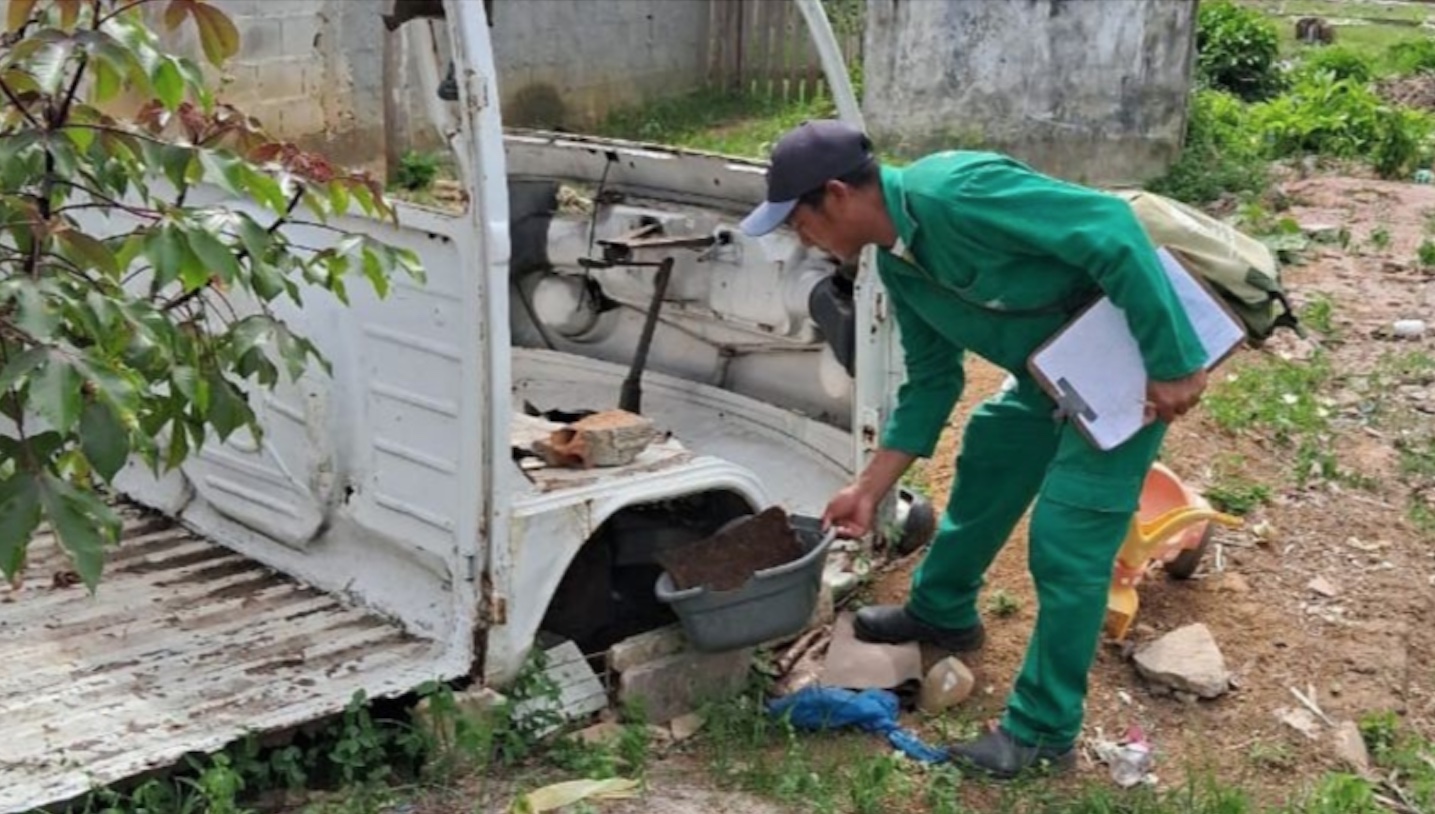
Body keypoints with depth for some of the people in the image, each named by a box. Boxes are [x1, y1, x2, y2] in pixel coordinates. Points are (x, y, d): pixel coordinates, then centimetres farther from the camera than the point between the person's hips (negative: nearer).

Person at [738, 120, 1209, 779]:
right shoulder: (896, 260, 1)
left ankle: (1043, 731, 7)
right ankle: (941, 614, 46)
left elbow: (1113, 230, -33)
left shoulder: (956, 193, -30)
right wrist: (869, 490, 11)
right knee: (984, 466, 23)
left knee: (1066, 545, -7)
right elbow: (931, 380, 10)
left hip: (1132, 355, -9)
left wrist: (1172, 364, -30)